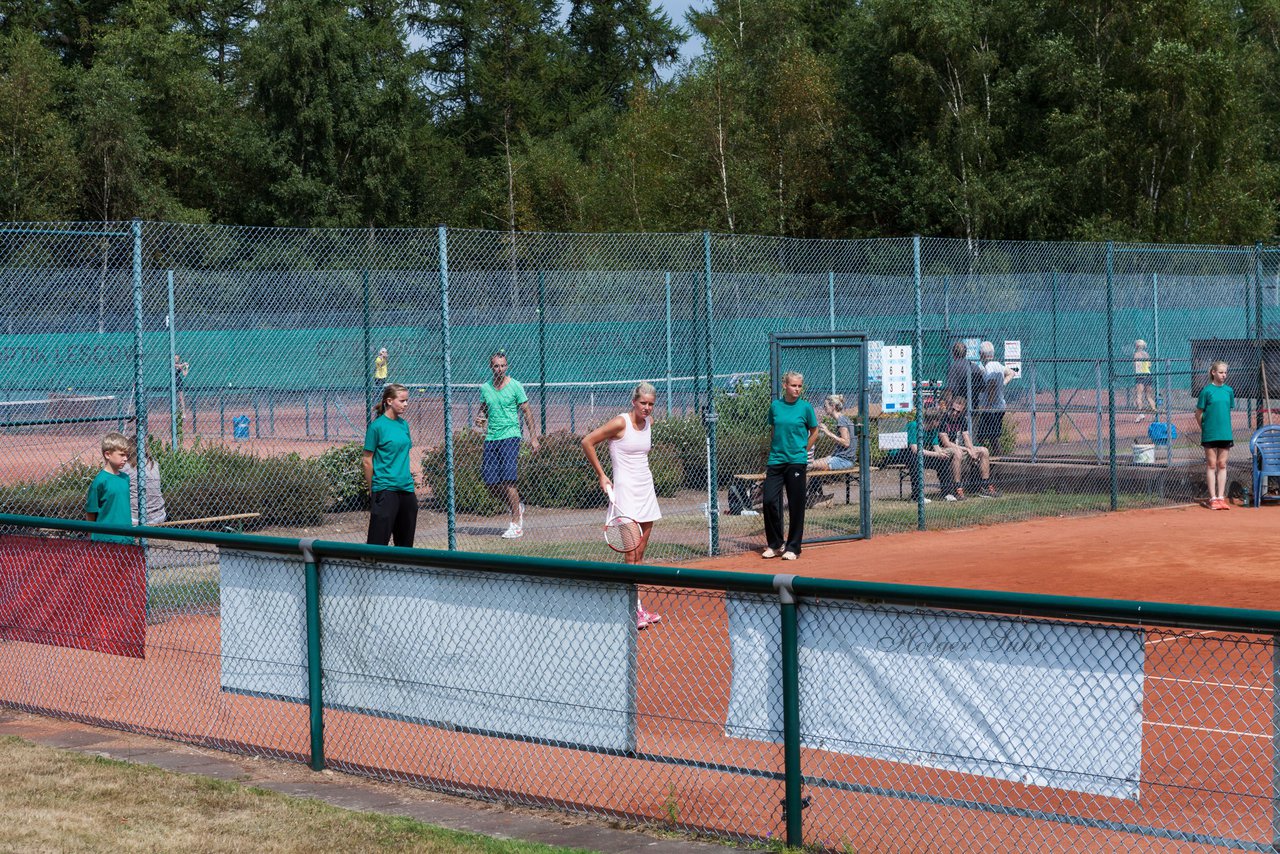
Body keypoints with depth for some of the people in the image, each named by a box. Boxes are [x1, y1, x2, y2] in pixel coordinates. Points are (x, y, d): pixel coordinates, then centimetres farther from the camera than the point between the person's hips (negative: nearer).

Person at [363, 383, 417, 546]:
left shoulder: (403, 424, 10)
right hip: (385, 489, -7)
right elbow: (367, 461, -6)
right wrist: (372, 490, -4)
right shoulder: (377, 426, -9)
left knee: (406, 542, 10)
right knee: (378, 541, -8)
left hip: (406, 488, 7)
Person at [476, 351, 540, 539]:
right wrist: (480, 418, 0)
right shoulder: (485, 388, 11)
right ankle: (517, 507, 25)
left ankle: (516, 524, -7)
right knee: (490, 482, 1)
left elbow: (527, 411, 1)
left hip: (510, 436, -5)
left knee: (507, 481, -13)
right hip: (491, 438, 5)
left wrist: (533, 436, -4)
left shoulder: (515, 386, -2)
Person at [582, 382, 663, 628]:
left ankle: (635, 606, 14)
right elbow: (587, 442, -10)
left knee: (640, 554, 8)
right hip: (625, 490, -7)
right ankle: (635, 610, -12)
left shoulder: (649, 422, 8)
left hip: (646, 488, 7)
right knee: (631, 555, -11)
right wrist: (601, 475, -7)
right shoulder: (620, 423, -12)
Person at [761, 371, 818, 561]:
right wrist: (773, 452, 14)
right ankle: (774, 544, 10)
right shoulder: (775, 406, 6)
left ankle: (793, 547, 8)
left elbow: (814, 433, 9)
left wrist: (802, 451, 7)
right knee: (769, 501, -4)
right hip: (776, 460, 2)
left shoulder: (805, 407, -1)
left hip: (796, 462, -2)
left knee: (796, 506, 0)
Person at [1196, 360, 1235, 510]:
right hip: (1210, 434, -4)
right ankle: (1213, 499, 5)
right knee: (1211, 465, 1)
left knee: (1222, 465, 6)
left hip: (1225, 434, 4)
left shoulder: (1229, 390, 7)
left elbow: (1229, 410, 16)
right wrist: (1205, 429, 4)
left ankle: (1221, 497, 10)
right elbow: (1198, 413, 0)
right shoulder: (1206, 390, -5)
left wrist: (1224, 427, 11)